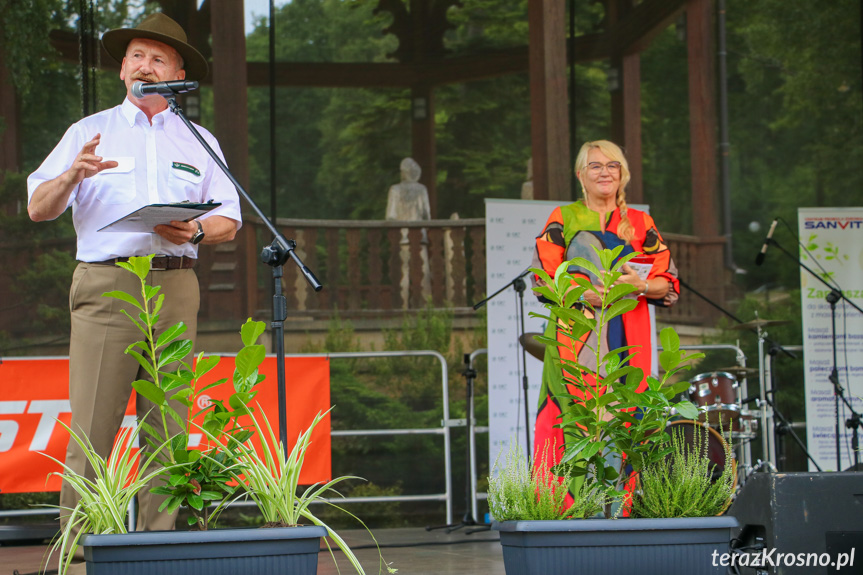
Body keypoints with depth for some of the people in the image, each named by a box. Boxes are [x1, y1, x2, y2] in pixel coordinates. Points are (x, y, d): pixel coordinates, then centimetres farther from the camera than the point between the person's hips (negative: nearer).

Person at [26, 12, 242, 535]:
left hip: (176, 290, 2)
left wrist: (196, 231, -8)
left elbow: (229, 222, 14)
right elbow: (38, 208, 8)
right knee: (91, 427, -9)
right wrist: (72, 176, -12)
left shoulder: (199, 141, 19)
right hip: (106, 288, -2)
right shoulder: (89, 133, 14)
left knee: (168, 426, -1)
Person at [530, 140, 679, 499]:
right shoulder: (563, 219, 10)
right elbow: (543, 279, 2)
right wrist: (582, 294, -15)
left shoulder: (640, 223, 16)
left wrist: (641, 285, -11)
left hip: (627, 340, 2)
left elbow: (670, 283, 11)